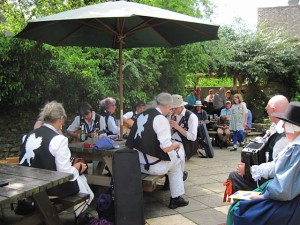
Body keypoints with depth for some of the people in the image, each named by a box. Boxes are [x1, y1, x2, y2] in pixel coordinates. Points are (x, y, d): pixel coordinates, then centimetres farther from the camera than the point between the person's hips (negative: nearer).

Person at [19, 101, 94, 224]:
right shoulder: (59, 139, -21)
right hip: (54, 189, -7)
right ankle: (78, 217, 43)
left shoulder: (28, 136, -2)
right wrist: (77, 168, 1)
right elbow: (65, 173, -22)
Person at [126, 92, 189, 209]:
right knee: (177, 158, 19)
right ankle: (176, 198, 25)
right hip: (152, 166, -8)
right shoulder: (161, 119, -18)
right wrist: (176, 144, 0)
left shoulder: (143, 114, 7)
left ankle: (176, 198, 36)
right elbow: (166, 148, -22)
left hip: (136, 162, 8)